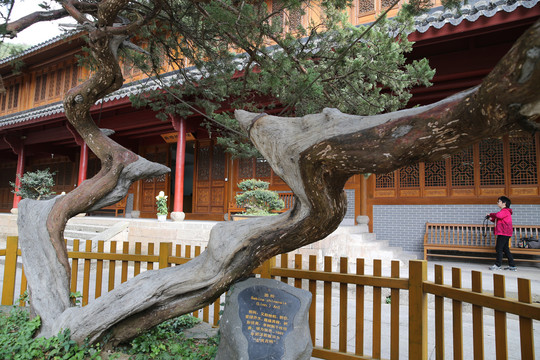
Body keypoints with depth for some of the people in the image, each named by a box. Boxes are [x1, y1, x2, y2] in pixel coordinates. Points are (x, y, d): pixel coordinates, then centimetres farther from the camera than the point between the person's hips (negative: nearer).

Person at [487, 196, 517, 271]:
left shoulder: (505, 211, -11)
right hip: (504, 233, 10)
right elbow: (499, 220, 27)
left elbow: (498, 215, -31)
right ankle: (512, 266, 15)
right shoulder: (503, 211, 22)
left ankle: (498, 265, -2)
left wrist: (490, 214, -15)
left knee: (499, 248, -6)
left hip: (503, 233, -10)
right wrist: (492, 219, 11)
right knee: (505, 249, 12)